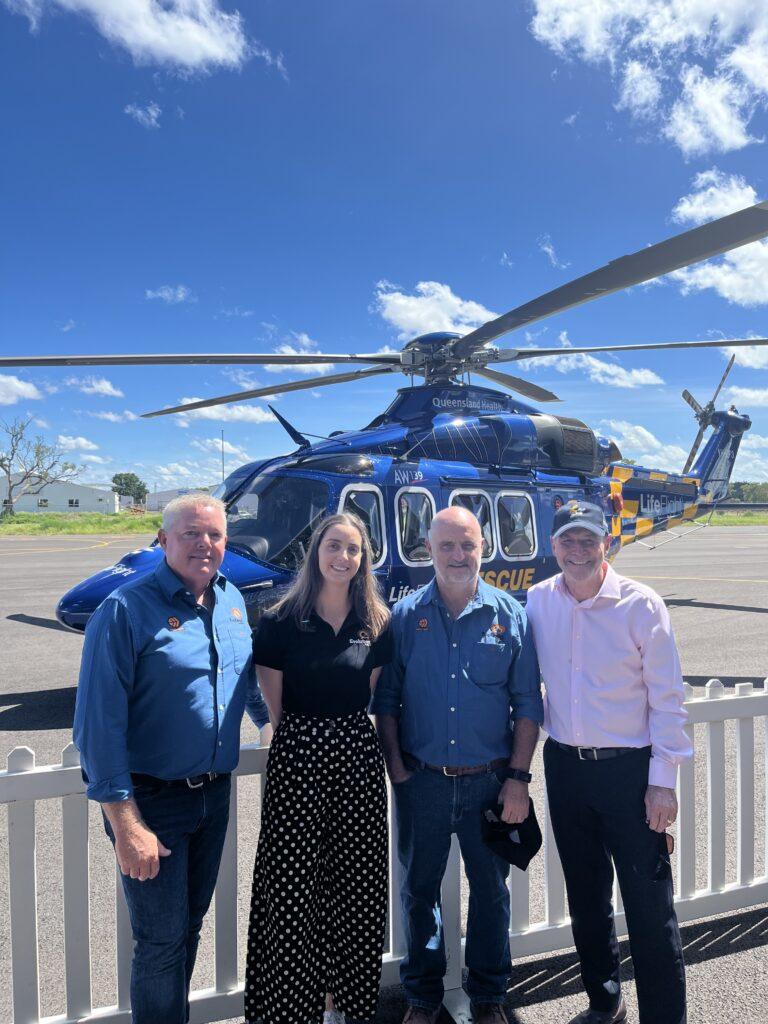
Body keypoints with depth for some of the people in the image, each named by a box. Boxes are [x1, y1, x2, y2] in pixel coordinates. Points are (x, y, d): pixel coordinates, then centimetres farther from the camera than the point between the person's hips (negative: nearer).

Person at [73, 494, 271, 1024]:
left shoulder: (232, 600, 2)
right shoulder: (126, 610, -18)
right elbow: (98, 723, -19)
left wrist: (273, 723, 27)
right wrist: (125, 822, -20)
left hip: (215, 794, 6)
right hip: (153, 800, -6)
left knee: (191, 923, 22)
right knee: (162, 940, 7)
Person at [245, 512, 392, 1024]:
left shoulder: (377, 625, 4)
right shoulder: (281, 622, -6)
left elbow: (367, 698, 10)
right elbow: (276, 707, 0)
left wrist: (338, 729, 4)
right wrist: (308, 734, 5)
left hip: (359, 756, 3)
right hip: (298, 758, -3)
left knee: (360, 885, 12)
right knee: (292, 889, 2)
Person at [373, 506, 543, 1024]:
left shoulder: (510, 615, -2)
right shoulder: (406, 616, -2)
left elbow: (527, 704, 0)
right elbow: (386, 698, 2)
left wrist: (518, 777, -5)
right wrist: (396, 766, -3)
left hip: (490, 782, 0)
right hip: (422, 781, 0)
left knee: (490, 889, 15)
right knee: (419, 889, 14)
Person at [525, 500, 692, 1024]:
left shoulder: (640, 604, -11)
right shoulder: (538, 601, -1)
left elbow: (667, 699, -8)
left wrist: (663, 780, -10)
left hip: (629, 769, -4)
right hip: (565, 766, 4)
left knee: (650, 906, 4)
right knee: (585, 897, 19)